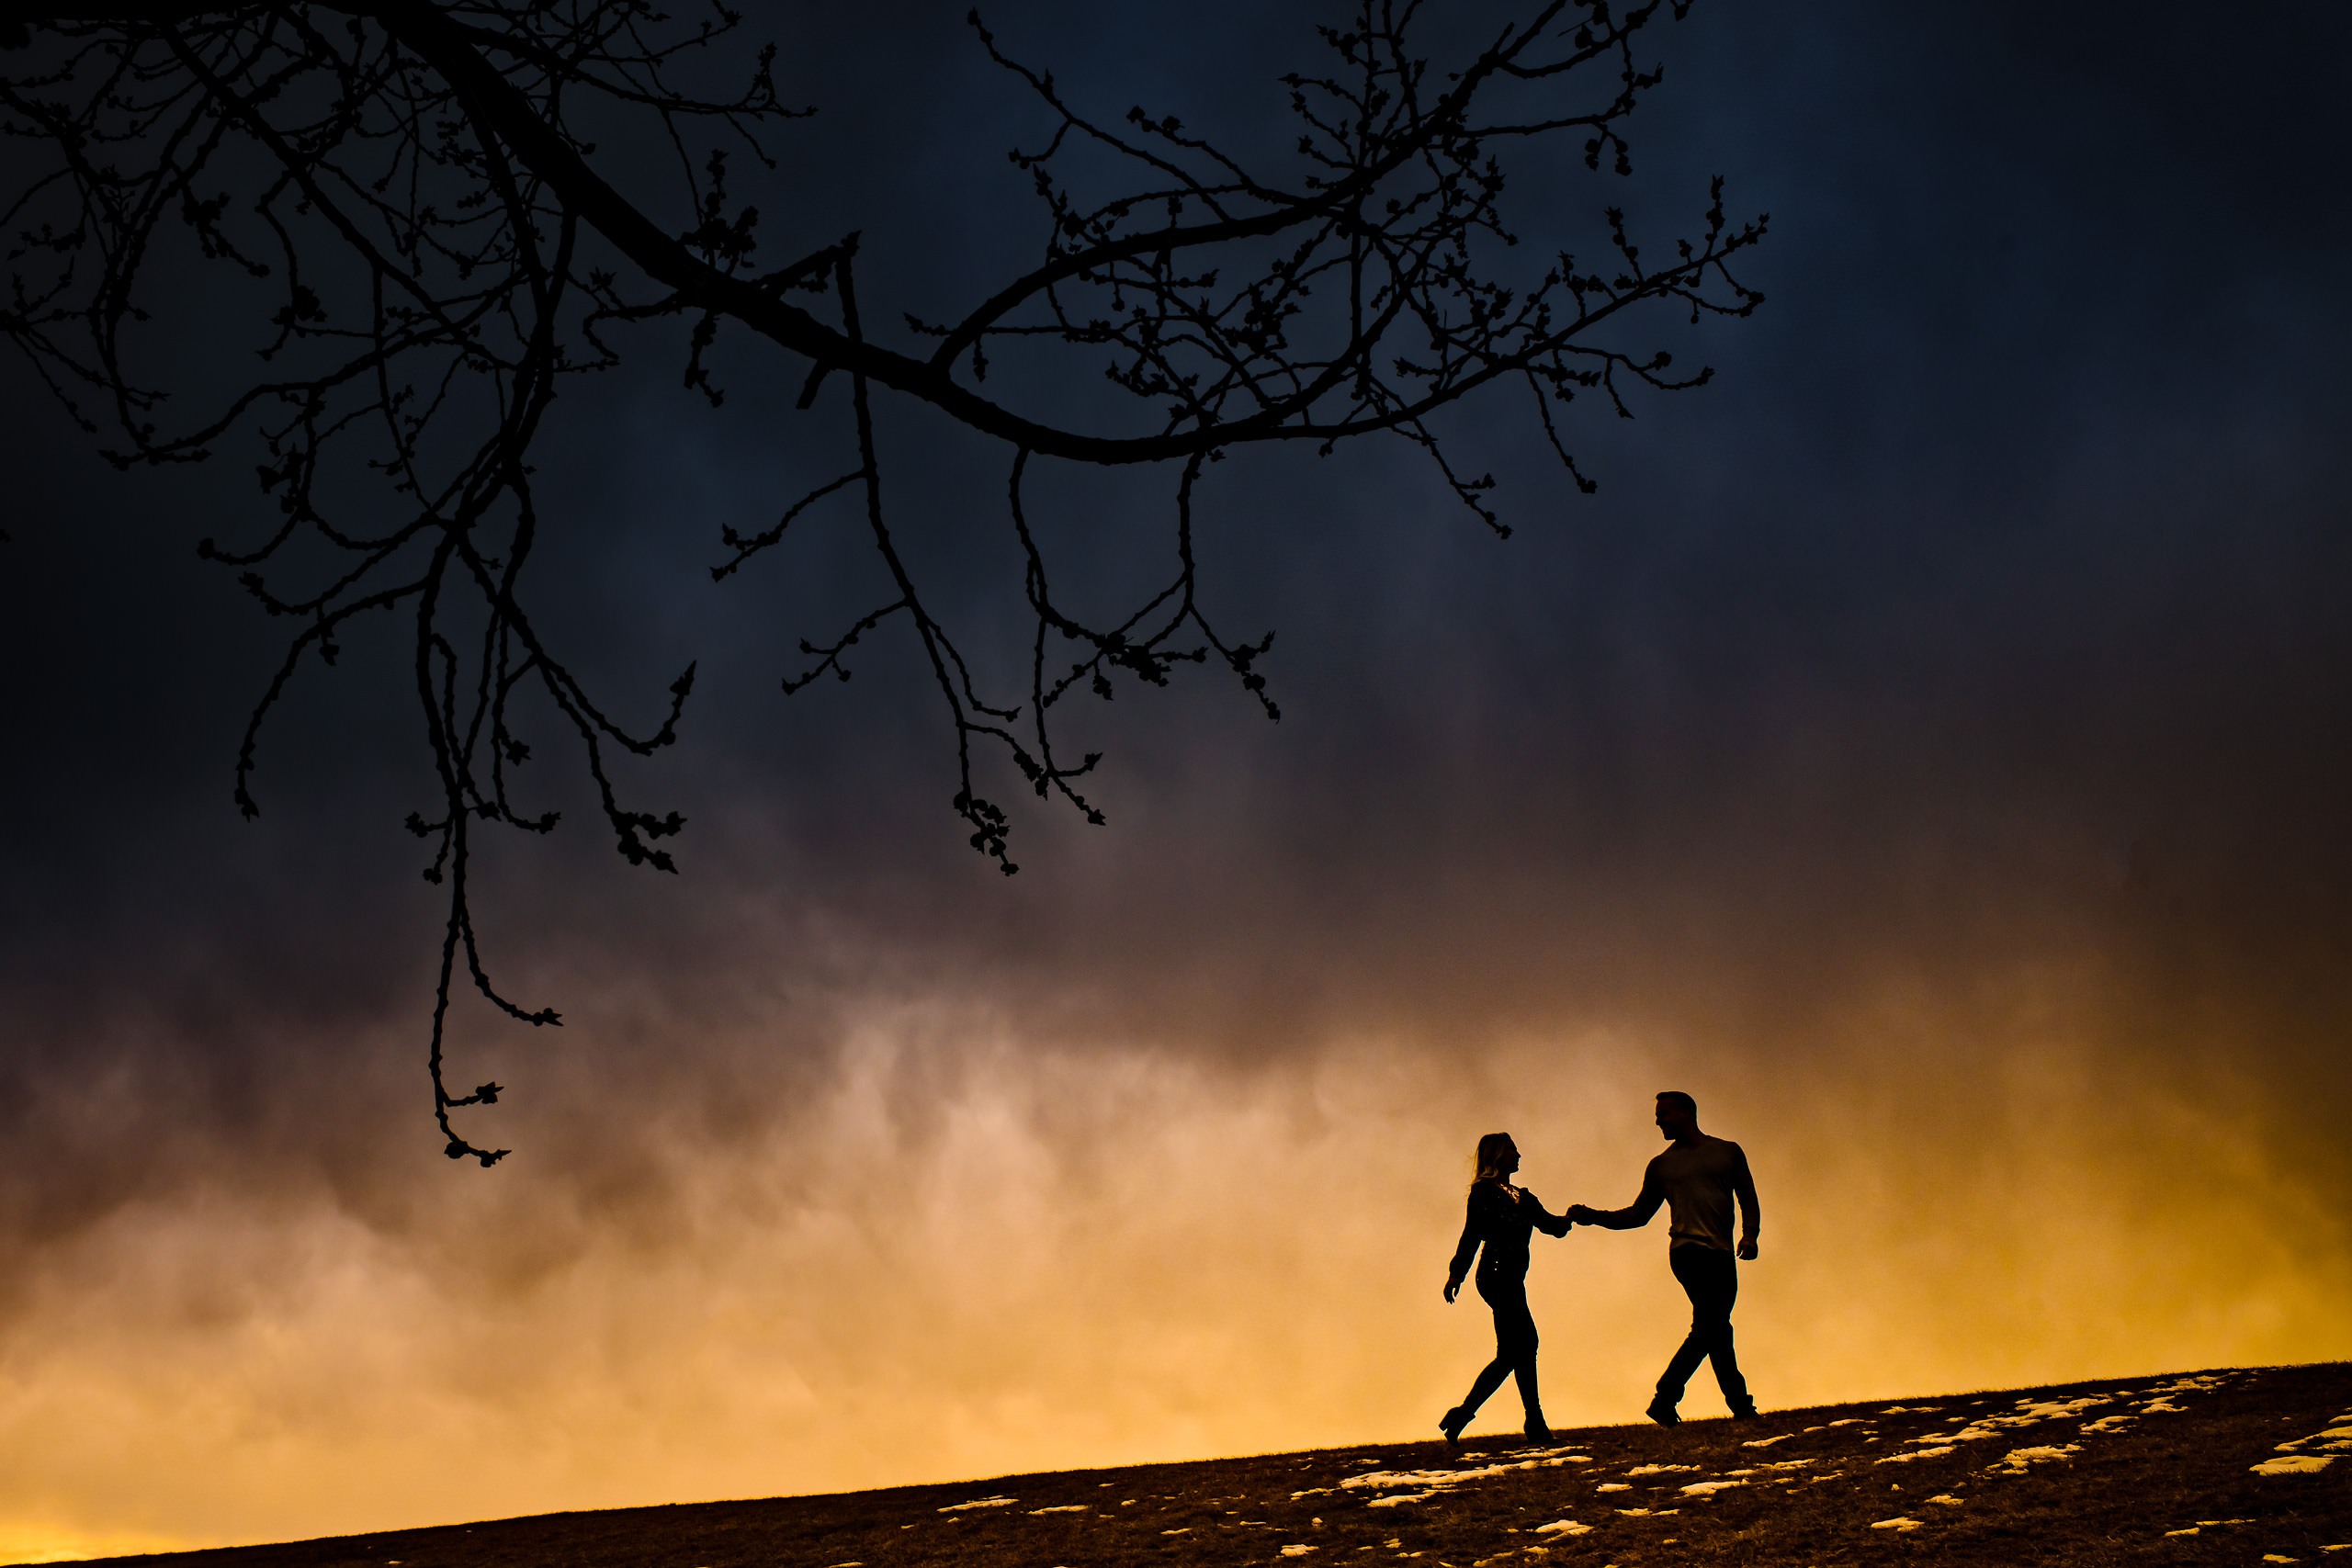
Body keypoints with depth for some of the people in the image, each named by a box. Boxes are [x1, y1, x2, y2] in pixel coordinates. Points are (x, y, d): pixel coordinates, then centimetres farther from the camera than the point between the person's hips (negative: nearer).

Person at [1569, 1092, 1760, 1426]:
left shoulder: (1728, 1152, 17)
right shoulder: (1661, 1166, 18)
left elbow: (1748, 1200, 17)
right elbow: (1638, 1215, 21)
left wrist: (1750, 1236, -1)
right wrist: (1594, 1217, 9)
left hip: (1722, 1254, 2)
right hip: (1688, 1249, -2)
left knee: (1709, 1329, -1)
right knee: (1714, 1327, -18)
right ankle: (1739, 1403, -16)